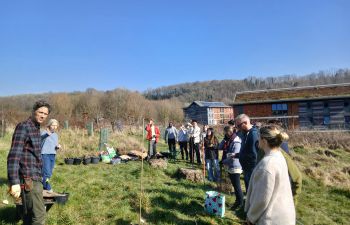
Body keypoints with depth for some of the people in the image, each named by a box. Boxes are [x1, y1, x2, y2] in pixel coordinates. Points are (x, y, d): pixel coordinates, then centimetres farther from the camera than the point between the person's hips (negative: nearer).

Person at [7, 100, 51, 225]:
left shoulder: (36, 129, 14)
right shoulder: (23, 127, -13)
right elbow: (14, 155, -23)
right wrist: (15, 182, -29)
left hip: (34, 178, 9)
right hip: (29, 179, -9)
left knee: (29, 214, 18)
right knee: (39, 215, -6)